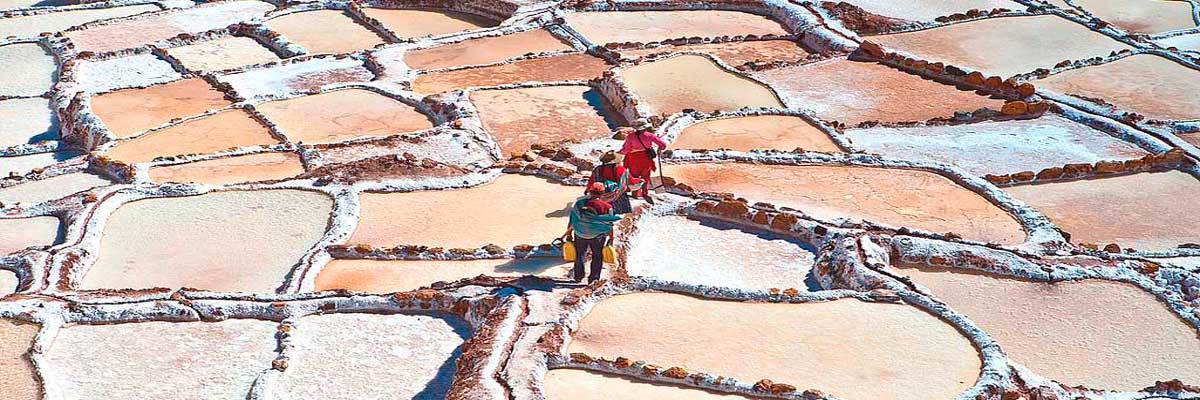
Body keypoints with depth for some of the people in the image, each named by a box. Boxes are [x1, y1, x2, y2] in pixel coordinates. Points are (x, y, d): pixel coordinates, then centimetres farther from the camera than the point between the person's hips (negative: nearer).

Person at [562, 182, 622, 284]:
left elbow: (571, 220, -2)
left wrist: (569, 233, 9)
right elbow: (609, 225, -9)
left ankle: (578, 276, 33)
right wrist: (611, 238, 4)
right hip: (598, 236, -2)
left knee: (579, 255, 23)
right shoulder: (606, 207, -14)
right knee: (597, 257, 17)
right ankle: (594, 277, 18)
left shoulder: (578, 202, -8)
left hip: (580, 234, 2)